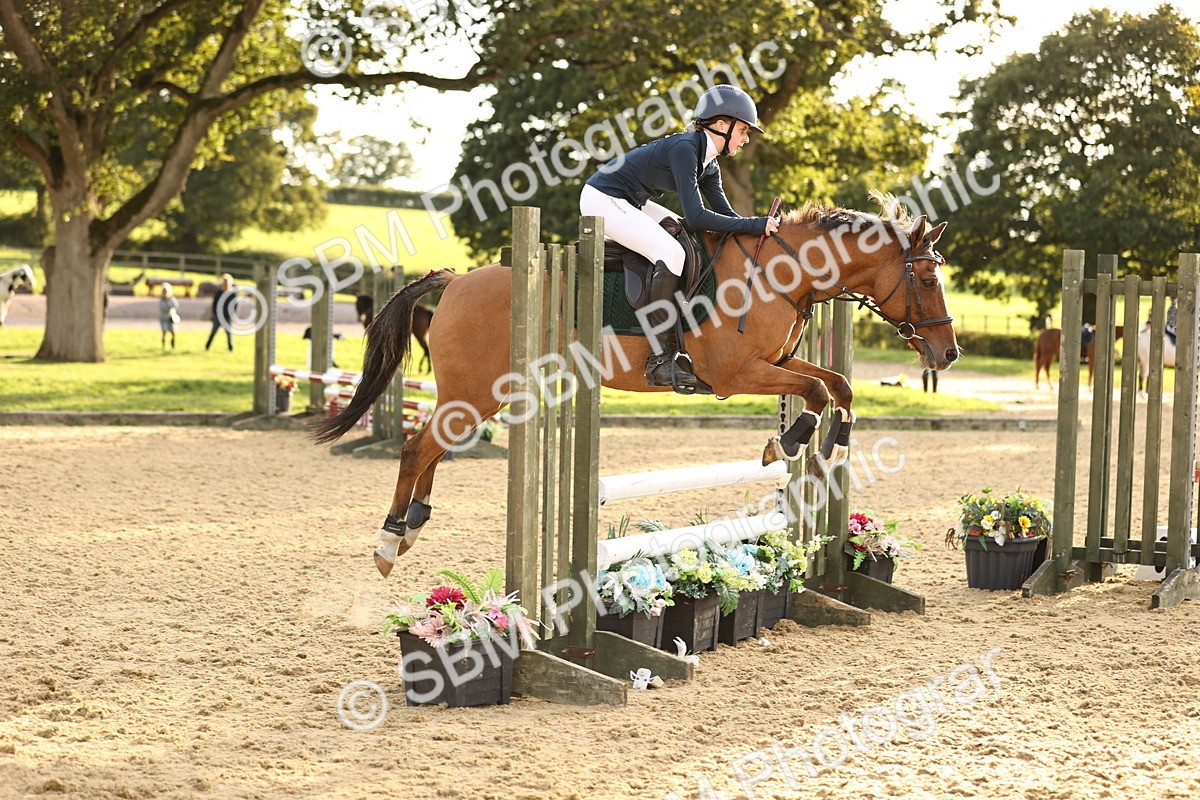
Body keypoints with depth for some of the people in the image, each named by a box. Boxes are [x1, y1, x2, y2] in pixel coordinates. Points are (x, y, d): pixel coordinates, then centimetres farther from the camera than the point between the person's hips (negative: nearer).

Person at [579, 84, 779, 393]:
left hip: (629, 204, 11)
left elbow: (725, 215, 10)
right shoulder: (684, 147, -23)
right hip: (602, 201, -11)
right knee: (670, 251, -25)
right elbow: (696, 216, -30)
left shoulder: (707, 163, 7)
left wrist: (763, 226, -5)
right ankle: (661, 359, -25)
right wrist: (755, 225, -28)